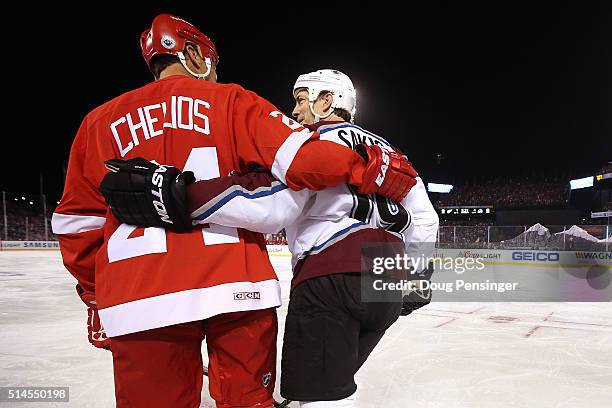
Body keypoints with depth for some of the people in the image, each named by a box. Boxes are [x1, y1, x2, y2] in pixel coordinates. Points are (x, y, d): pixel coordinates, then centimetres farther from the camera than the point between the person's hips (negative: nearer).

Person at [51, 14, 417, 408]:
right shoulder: (229, 100, 6)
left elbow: (78, 223, 15)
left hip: (136, 299, 3)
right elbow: (297, 156, -9)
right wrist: (370, 169, 0)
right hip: (238, 286, -2)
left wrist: (96, 294, 25)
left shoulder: (100, 121, 14)